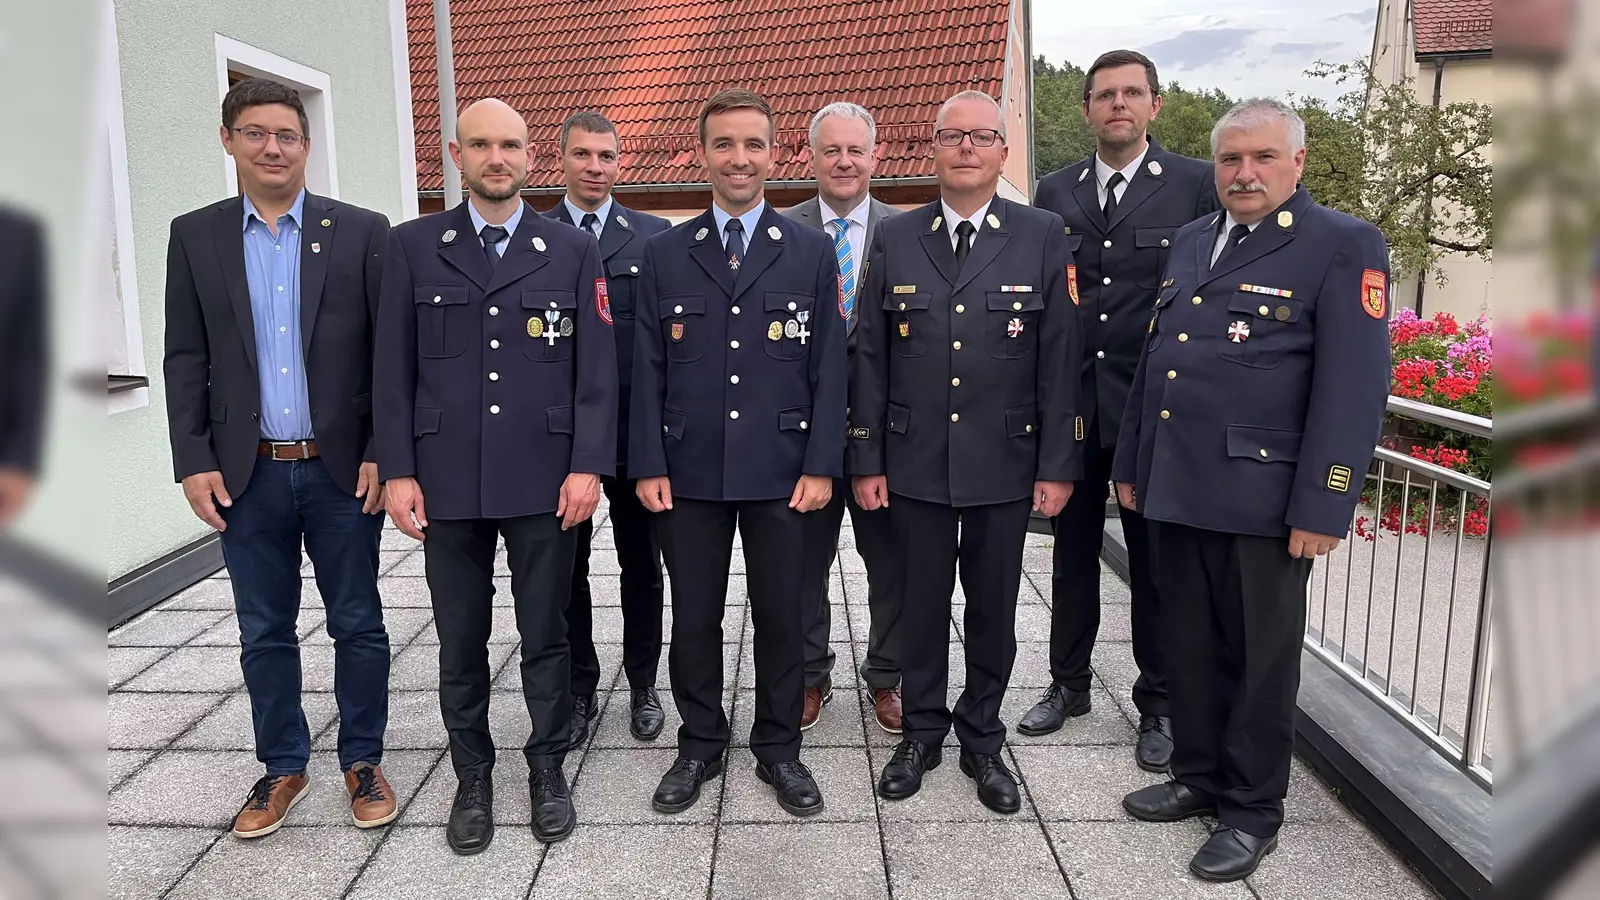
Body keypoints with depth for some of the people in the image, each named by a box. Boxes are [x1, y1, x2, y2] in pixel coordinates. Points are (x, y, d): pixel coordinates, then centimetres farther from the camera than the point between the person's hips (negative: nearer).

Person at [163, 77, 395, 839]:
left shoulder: (361, 231, -1)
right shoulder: (194, 235, 6)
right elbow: (184, 360, 5)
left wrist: (383, 453, -8)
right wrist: (195, 462, -3)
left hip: (342, 468, -2)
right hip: (246, 475, 2)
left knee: (357, 624, 9)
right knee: (264, 632, 13)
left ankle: (363, 761, 26)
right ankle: (282, 767, 29)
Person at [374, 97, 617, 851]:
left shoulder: (573, 249, 3)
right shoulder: (413, 246, 5)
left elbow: (595, 368, 0)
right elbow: (394, 368, 3)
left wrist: (588, 466, -8)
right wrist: (398, 470, -3)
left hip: (545, 480, -1)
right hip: (447, 481, 1)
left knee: (545, 636, 10)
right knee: (460, 643, 11)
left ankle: (548, 770, 28)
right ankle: (472, 777, 29)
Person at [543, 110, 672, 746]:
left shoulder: (653, 236, 3)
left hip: (635, 429, 0)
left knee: (642, 567, 11)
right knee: (565, 570, 11)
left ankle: (642, 685, 28)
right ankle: (579, 689, 27)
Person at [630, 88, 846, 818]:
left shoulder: (812, 252, 3)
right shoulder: (664, 252, 5)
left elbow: (828, 367, 1)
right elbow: (647, 367, 3)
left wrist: (821, 464, -6)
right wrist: (648, 465, -3)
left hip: (780, 471, 0)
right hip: (689, 472, 1)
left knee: (781, 616, 9)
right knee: (693, 618, 10)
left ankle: (778, 748, 27)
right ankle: (699, 745, 29)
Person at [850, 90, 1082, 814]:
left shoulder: (1043, 237, 0)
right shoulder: (894, 240, 4)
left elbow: (1059, 360, -2)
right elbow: (871, 360, 3)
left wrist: (1058, 466, -5)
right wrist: (867, 461, 0)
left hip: (1004, 464, -1)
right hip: (914, 463, 1)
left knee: (993, 610, 11)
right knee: (920, 605, 11)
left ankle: (982, 739, 30)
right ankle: (922, 732, 30)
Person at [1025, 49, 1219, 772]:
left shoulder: (1196, 184, -1)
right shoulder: (1054, 192, 8)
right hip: (1070, 404, 3)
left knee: (1155, 561, 8)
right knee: (1072, 553, 14)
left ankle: (1158, 705, 24)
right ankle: (1069, 684, 31)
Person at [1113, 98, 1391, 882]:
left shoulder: (1344, 246, -6)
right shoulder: (1190, 241, 14)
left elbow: (1354, 387, -12)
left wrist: (1322, 506, -17)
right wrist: (1130, 462, 16)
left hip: (1261, 496, -6)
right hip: (1173, 489, 6)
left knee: (1260, 658, 8)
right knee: (1189, 647, 16)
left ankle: (1253, 810, 25)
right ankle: (1198, 777, 34)